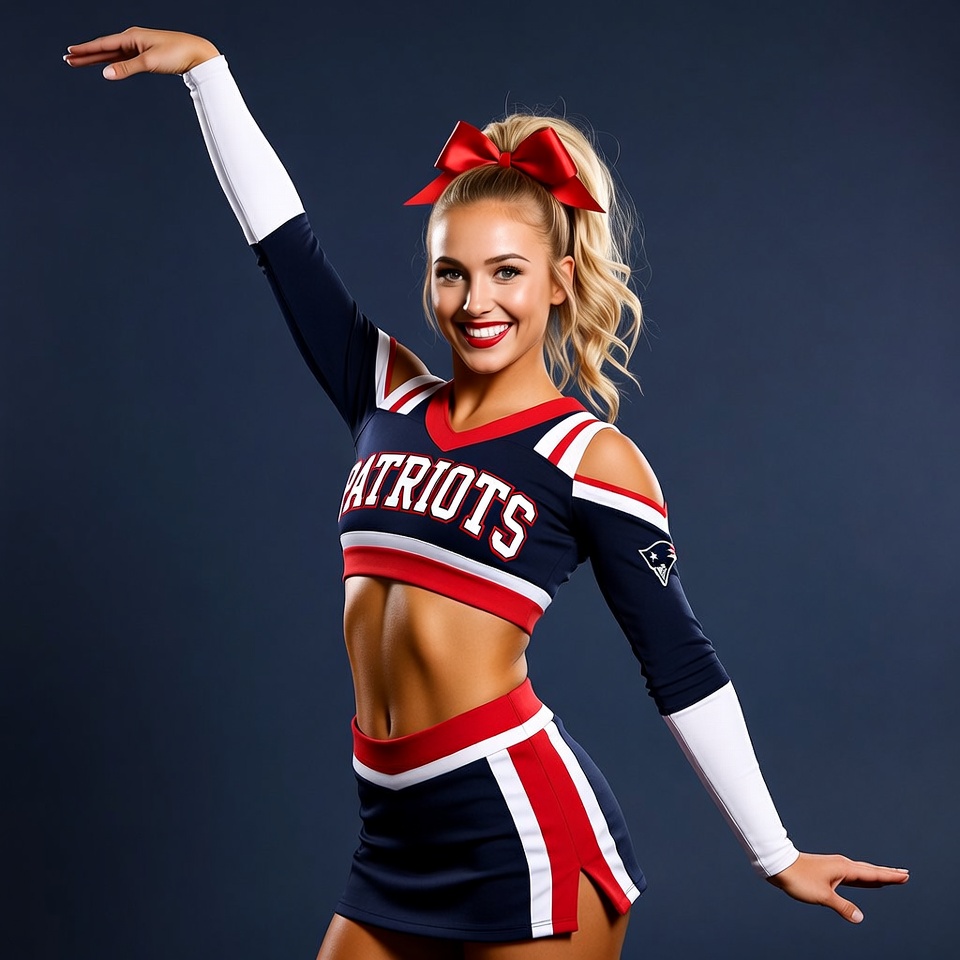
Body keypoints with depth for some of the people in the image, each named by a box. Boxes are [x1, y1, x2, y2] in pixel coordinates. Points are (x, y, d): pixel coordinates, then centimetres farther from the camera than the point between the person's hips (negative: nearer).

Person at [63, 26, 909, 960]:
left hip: (525, 821, -5)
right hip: (399, 837, 6)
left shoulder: (589, 456, -4)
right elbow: (281, 238, 11)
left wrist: (775, 855, 2)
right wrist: (206, 67, 12)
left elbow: (681, 664, -2)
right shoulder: (390, 402, 9)